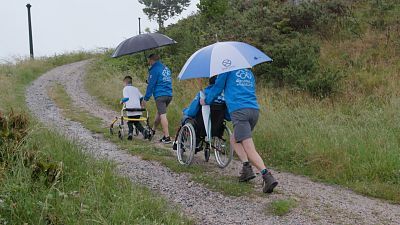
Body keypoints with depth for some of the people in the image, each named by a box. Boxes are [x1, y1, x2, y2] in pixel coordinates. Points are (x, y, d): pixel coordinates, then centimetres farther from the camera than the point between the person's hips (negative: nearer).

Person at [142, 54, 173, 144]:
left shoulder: (154, 70, -7)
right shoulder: (166, 68, 18)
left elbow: (151, 85, -9)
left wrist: (146, 98, -4)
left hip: (160, 95, -8)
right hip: (169, 95, 8)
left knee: (162, 115, -9)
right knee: (159, 113, 22)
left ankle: (167, 137, -14)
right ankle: (153, 130, 38)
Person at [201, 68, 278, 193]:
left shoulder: (228, 70, 10)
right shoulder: (249, 73, 26)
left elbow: (217, 88, 15)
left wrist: (206, 101, 32)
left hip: (239, 111, -6)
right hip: (254, 110, 6)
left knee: (249, 148, -13)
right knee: (234, 139, 24)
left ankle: (267, 176, -28)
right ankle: (246, 168, 6)